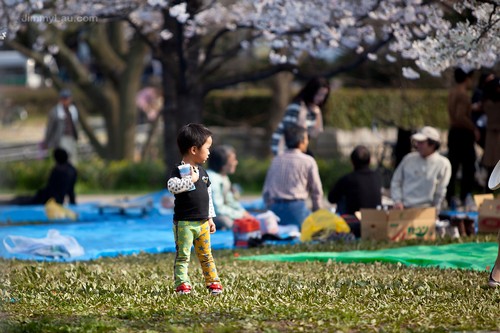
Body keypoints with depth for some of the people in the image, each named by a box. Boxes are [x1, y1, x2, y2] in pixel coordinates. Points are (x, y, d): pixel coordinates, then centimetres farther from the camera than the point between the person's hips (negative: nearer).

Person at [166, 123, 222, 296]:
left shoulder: (202, 172, 12)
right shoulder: (179, 170, -10)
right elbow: (172, 186, -30)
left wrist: (210, 218, 19)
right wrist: (191, 180, -26)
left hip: (203, 222, 7)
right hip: (184, 223, -7)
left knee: (206, 255, 13)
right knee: (182, 256, -4)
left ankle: (213, 281, 18)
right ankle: (182, 284, -3)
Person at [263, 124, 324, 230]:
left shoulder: (276, 160, 12)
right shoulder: (308, 161, 1)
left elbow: (266, 192, 14)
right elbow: (316, 191, 6)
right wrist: (317, 213, 18)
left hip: (276, 208, 5)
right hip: (297, 208, -5)